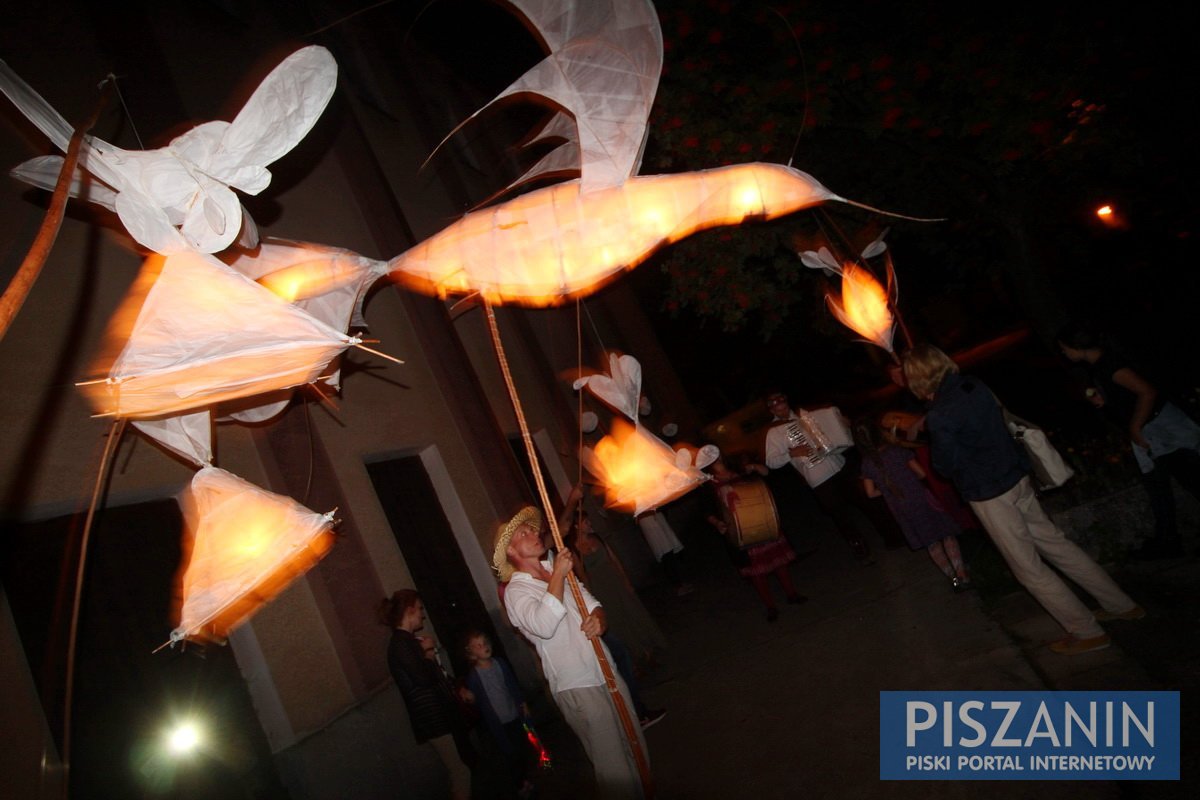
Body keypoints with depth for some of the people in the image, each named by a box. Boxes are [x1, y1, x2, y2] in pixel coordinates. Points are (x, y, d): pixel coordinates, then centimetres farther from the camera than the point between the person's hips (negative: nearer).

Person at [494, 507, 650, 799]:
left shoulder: (559, 571, 13)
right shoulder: (515, 591, -8)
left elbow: (595, 608, 14)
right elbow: (544, 626, -28)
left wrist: (598, 620, -10)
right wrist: (558, 575, -22)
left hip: (606, 673, 7)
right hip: (577, 687, -7)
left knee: (637, 751, 14)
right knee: (615, 769, -5)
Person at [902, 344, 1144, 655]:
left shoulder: (939, 418, -24)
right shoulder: (974, 385, -2)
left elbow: (949, 466, -15)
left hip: (989, 495, -8)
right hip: (1018, 478, 8)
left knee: (1029, 567, 7)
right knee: (1054, 542, 21)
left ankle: (1087, 632, 17)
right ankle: (1121, 605, 32)